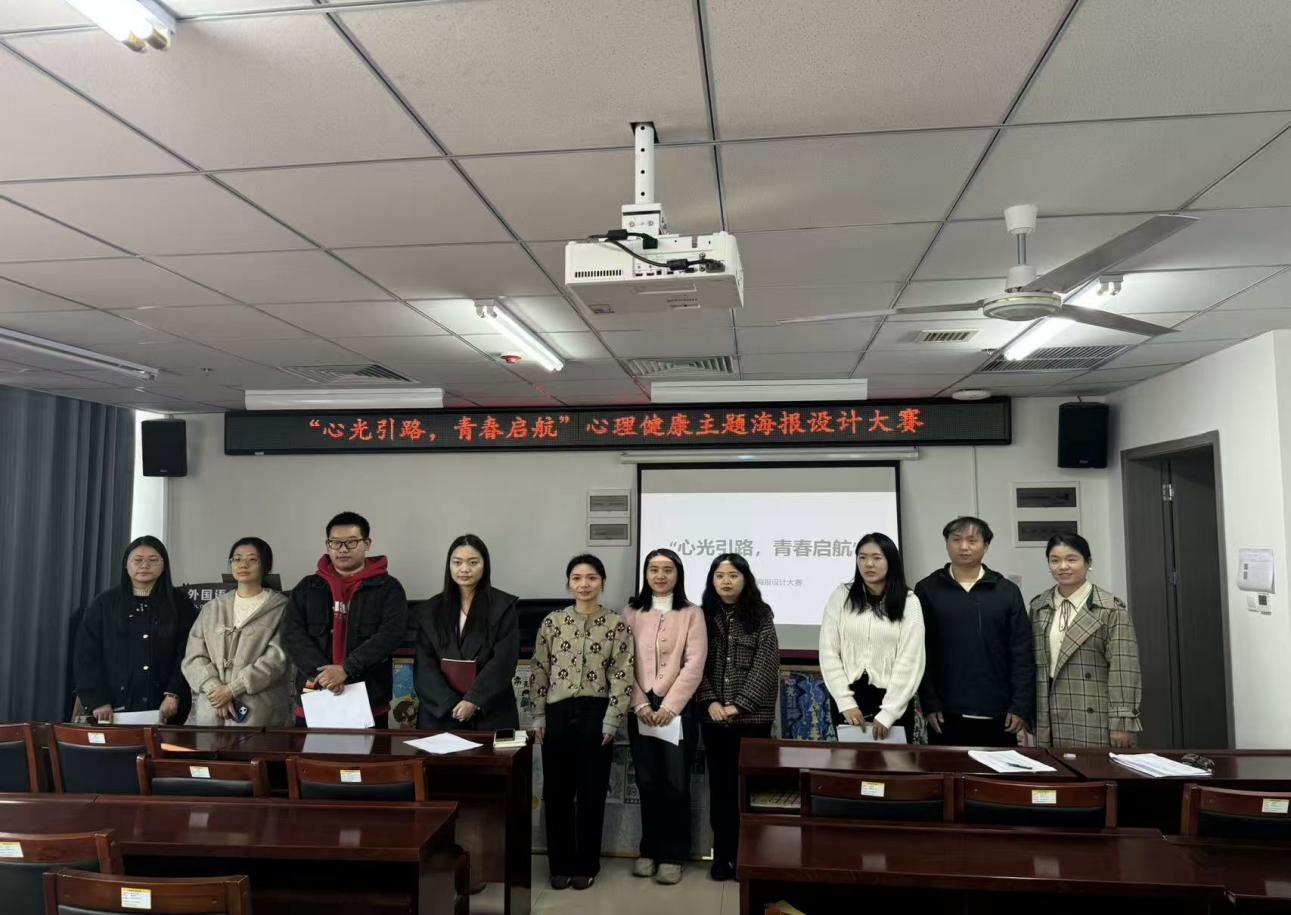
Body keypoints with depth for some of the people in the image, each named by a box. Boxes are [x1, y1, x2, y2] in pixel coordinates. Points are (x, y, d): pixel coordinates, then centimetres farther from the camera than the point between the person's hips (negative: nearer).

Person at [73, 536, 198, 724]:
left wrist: (173, 695, -12)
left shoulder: (179, 603, 6)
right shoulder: (105, 603, 9)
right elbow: (86, 655, 5)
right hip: (116, 708, 1)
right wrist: (98, 701, -5)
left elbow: (188, 654, 0)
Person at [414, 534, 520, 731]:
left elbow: (504, 661, -9)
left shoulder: (503, 606, -1)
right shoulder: (429, 610, 7)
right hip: (440, 714, 2)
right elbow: (426, 666, 0)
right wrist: (451, 704, -12)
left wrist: (474, 701, -17)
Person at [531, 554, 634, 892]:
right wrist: (539, 715, 2)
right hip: (558, 713, 2)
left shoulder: (616, 625, -2)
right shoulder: (552, 622, 2)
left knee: (592, 792, 7)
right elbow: (539, 671, 5)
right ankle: (560, 865, 22)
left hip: (595, 713, -1)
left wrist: (611, 720, -9)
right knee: (557, 792, 8)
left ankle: (586, 865, 22)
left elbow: (622, 676, -4)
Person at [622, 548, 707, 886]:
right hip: (640, 709, 2)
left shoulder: (692, 614, 1)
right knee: (647, 782, 8)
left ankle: (673, 855, 13)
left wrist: (669, 706, -13)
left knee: (676, 783, 1)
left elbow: (694, 664, -7)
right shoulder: (631, 614, 7)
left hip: (678, 708, -2)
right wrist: (641, 705, -9)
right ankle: (650, 850, 22)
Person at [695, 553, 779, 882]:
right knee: (720, 784, 8)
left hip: (752, 716, -2)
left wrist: (739, 705, -13)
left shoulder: (760, 615, -1)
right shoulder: (703, 615, 5)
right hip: (714, 716, 2)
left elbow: (766, 666, -7)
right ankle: (722, 855, 18)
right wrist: (710, 702, -11)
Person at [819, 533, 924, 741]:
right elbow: (828, 653, -2)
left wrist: (888, 713, -12)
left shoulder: (908, 602, -2)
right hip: (848, 696, 1)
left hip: (892, 699, -1)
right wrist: (846, 702, -9)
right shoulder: (841, 596, 0)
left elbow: (910, 661, -6)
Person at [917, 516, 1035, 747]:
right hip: (946, 714, 0)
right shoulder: (927, 590, 2)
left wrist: (1022, 707, -4)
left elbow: (1023, 654, 2)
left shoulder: (1007, 592, 5)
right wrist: (929, 704, -6)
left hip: (998, 715, 1)